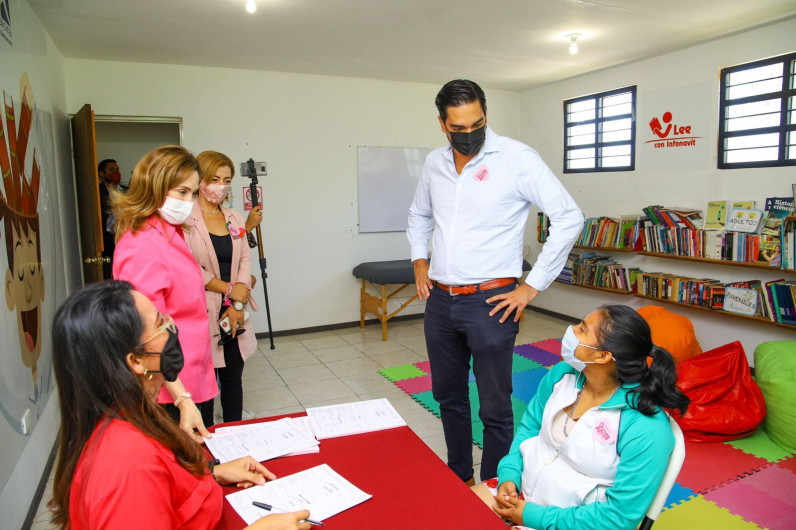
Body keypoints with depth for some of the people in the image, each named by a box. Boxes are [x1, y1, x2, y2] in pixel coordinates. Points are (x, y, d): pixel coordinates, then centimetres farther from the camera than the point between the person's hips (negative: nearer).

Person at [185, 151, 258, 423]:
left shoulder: (235, 219, 12)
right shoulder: (186, 219, -6)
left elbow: (245, 261, 8)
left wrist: (237, 305, -4)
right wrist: (229, 289, -8)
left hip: (234, 314, 5)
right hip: (203, 312, -5)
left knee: (233, 379, 12)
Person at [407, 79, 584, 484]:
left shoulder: (516, 158, -10)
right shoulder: (434, 163, 7)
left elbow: (568, 218, -12)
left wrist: (532, 287, -12)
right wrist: (419, 261, 11)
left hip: (490, 302, -6)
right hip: (439, 300, 6)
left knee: (494, 409, 6)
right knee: (448, 397, 19)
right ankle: (458, 479, 40)